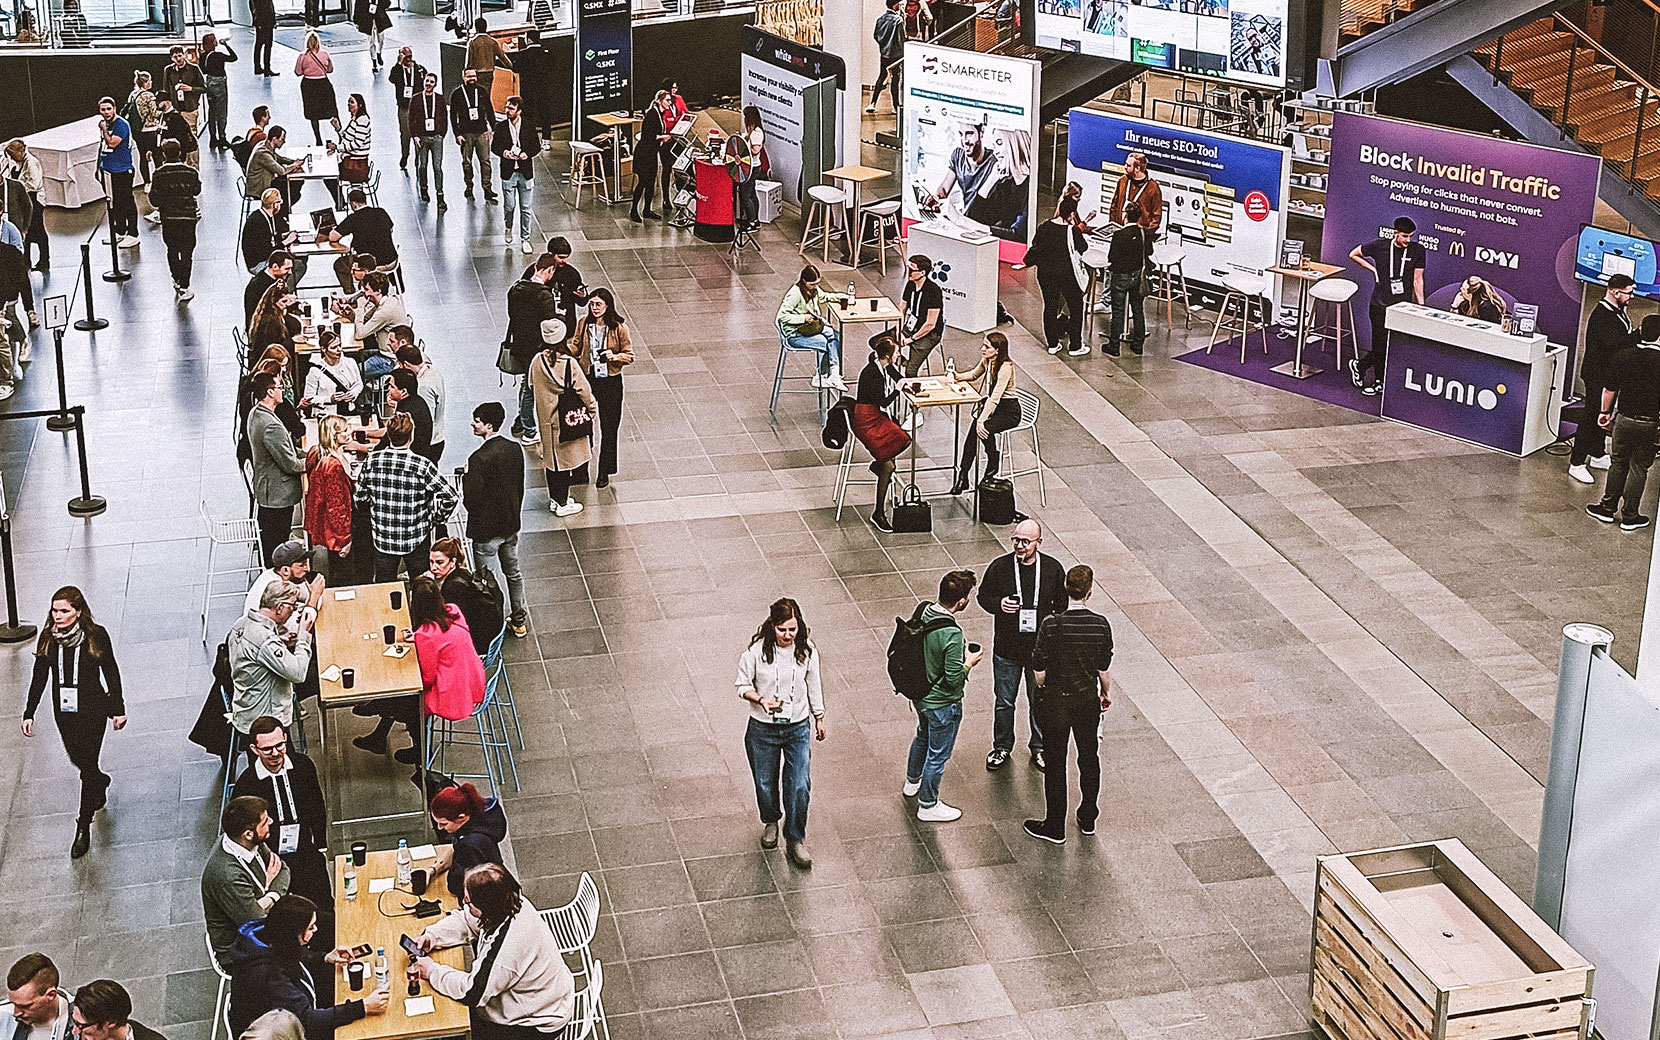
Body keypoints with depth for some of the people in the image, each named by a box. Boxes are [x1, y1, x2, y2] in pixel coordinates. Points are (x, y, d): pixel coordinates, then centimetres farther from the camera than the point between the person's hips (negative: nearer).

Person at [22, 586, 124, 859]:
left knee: (88, 766, -1)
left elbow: (111, 672, -5)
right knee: (77, 759, 20)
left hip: (93, 711, -4)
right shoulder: (47, 638, -7)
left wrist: (118, 709, -1)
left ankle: (84, 826, 11)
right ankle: (101, 781, 54)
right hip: (64, 711, 4)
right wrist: (29, 713, 1)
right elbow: (39, 677, 1)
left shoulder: (97, 636, -15)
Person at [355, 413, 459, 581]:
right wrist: (436, 517, 2)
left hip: (383, 538, 3)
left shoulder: (371, 461, -9)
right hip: (416, 539, -2)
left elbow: (359, 497, 2)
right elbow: (450, 495, -15)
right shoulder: (422, 466, -17)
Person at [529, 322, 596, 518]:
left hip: (546, 418, 5)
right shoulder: (569, 364, -23)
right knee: (566, 458, 8)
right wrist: (592, 407, 4)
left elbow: (533, 387, 5)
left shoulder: (537, 362, -9)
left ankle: (554, 498, 32)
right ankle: (563, 503, 15)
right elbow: (583, 390, -15)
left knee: (551, 457, 19)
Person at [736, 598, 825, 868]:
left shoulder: (807, 651, -10)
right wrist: (760, 699, -26)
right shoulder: (756, 651, -17)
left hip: (798, 727, 1)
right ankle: (770, 822, 46)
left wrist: (819, 717, 17)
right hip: (763, 729, -1)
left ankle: (795, 841, 15)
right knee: (765, 784, 15)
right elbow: (743, 685, -6)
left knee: (799, 787, -3)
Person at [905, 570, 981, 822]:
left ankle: (912, 782, 55)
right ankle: (928, 805, 30)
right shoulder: (952, 634, -35)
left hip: (920, 694, 8)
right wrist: (969, 662, -11)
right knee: (938, 754, 13)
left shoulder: (923, 612, -10)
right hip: (942, 703, -8)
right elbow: (954, 678, -29)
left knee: (923, 736, 33)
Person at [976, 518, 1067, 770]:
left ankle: (1039, 747, 35)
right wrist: (998, 604, -19)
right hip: (1006, 649, 0)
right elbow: (983, 596, 3)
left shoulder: (1053, 568, -7)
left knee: (1039, 702, 15)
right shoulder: (999, 567, -11)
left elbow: (1062, 604, 6)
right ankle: (1002, 747, 34)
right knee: (1004, 701, 13)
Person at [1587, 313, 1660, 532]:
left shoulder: (1623, 357, -6)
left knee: (1618, 463, 17)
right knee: (1638, 468, 8)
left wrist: (1605, 412, 15)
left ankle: (1608, 507, 22)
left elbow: (1609, 389, 1)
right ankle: (1630, 516, 14)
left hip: (1624, 419, 2)